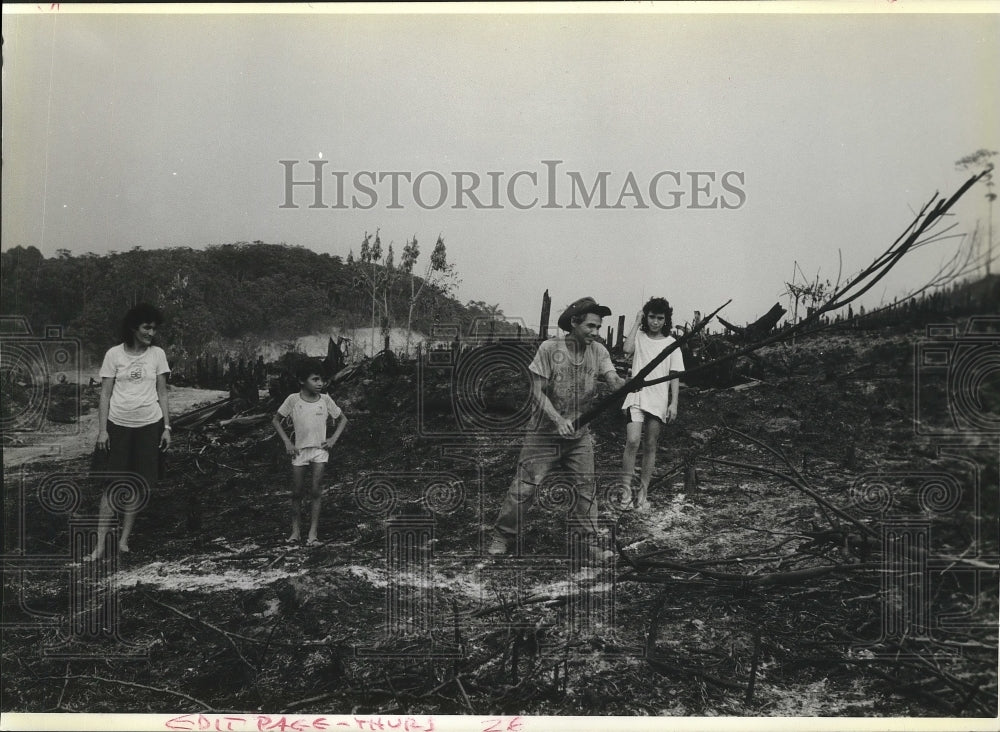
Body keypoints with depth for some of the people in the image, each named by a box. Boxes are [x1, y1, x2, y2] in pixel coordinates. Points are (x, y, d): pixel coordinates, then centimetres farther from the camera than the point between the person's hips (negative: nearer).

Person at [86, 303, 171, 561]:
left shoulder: (157, 354, 3)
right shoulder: (114, 354, -2)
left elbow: (162, 393, 7)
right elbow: (105, 394, 0)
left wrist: (167, 427, 2)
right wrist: (102, 430, -5)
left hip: (150, 425, 2)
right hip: (119, 424, -1)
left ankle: (124, 540, 16)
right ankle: (100, 544, 2)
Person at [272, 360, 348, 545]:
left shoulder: (325, 400, -1)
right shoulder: (293, 400, -4)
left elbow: (342, 419, 12)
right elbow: (276, 420, 6)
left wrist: (333, 438, 0)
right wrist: (287, 442, -1)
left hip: (320, 449, 0)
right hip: (300, 450, 0)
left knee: (315, 491, -5)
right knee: (296, 493, 5)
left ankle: (313, 533, -2)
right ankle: (296, 530, 19)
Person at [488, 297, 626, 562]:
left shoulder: (598, 351, -1)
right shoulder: (549, 348, -12)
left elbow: (614, 380, -16)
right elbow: (538, 393, -13)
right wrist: (558, 419, -27)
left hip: (580, 436, 3)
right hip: (545, 434, -3)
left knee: (586, 489, 3)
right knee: (523, 487, -2)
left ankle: (590, 544, 15)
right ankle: (501, 538, 12)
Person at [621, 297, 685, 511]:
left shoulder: (671, 343, 5)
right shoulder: (639, 336, 4)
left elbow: (675, 375, 4)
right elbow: (627, 348, -18)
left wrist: (674, 403, -4)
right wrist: (637, 322, -9)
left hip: (659, 402, 1)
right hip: (636, 398, -1)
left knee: (650, 447, 7)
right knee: (632, 441, -16)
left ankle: (642, 493, 14)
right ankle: (625, 488, -10)